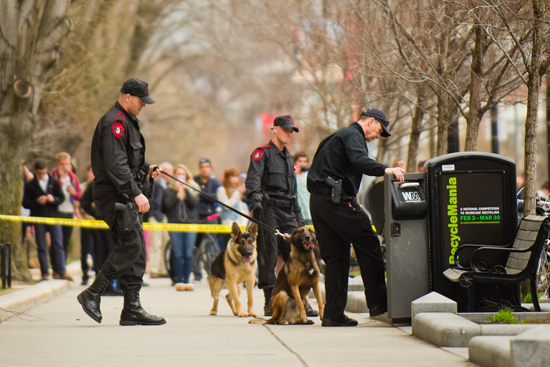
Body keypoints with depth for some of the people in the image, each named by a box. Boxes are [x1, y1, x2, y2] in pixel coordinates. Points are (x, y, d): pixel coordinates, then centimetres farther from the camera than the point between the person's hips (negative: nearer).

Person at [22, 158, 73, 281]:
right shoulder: (30, 184, 5)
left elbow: (61, 197, 10)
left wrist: (53, 199, -11)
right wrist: (37, 201, -15)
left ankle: (62, 272, -3)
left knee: (58, 244, -4)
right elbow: (25, 203, 2)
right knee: (42, 247, 1)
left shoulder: (54, 181, 9)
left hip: (53, 217, 1)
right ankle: (45, 273, 4)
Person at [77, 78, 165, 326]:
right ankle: (92, 294, -10)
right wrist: (136, 193, -26)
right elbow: (115, 164, -22)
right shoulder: (114, 122, -13)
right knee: (130, 244, -17)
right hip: (114, 195, -10)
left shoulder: (128, 122, 21)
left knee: (136, 249, 6)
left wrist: (146, 169, 12)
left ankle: (132, 309, 6)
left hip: (127, 196, 10)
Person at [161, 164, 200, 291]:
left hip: (190, 222, 1)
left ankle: (187, 280, 4)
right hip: (175, 222, -1)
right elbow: (168, 203, -7)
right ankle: (179, 281, 0)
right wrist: (177, 190, -13)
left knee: (188, 254, -2)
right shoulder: (169, 189, 9)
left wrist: (186, 190, -13)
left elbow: (194, 202, -5)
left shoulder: (193, 188, 11)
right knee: (178, 254, -4)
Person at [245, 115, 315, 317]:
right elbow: (252, 178, -16)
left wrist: (299, 216, 25)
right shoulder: (262, 153, 1)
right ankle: (270, 303, -1)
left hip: (288, 213, 7)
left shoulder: (288, 158, 25)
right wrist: (256, 196, -35)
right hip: (269, 209, -7)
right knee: (268, 256, -5)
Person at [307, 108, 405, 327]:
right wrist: (386, 170, -36)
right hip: (337, 200, -10)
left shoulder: (339, 136, 29)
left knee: (336, 257, 8)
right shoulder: (353, 135, -4)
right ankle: (377, 302, -3)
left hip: (318, 200, 10)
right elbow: (360, 161, -24)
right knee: (368, 245, -3)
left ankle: (333, 314, 3)